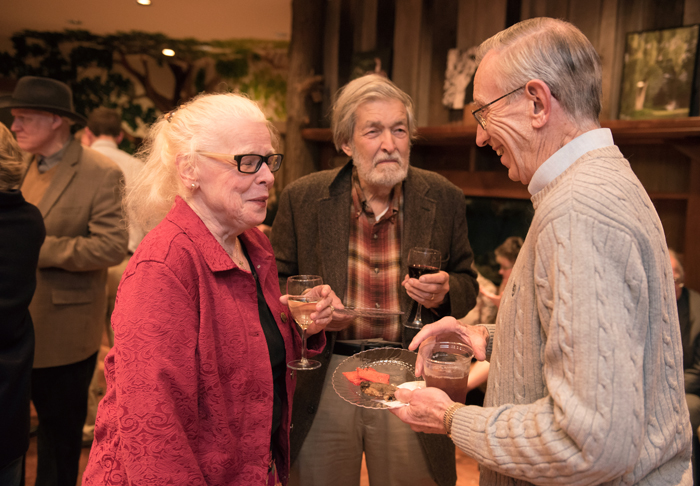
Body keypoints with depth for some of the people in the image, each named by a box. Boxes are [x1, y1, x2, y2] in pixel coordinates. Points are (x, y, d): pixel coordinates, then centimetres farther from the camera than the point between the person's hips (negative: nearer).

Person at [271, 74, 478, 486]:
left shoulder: (444, 199, -1)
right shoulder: (302, 199, -3)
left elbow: (467, 284, 8)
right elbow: (278, 282, 5)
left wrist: (444, 293, -15)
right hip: (323, 378, 0)